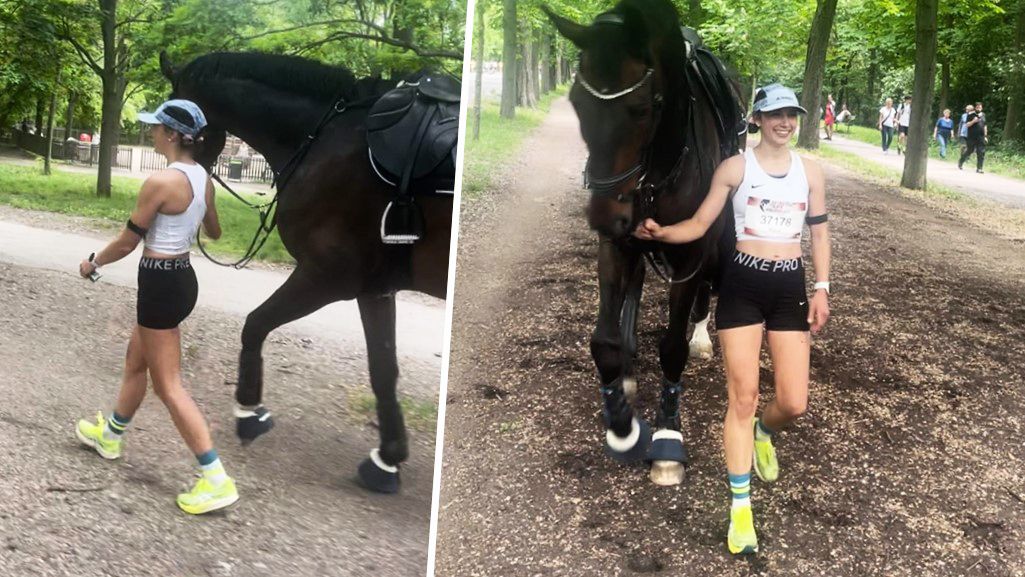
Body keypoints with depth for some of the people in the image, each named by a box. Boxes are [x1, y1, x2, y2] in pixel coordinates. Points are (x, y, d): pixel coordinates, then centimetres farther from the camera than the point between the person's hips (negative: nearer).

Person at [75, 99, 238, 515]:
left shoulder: (160, 182, -22)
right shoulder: (203, 179, 3)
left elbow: (127, 242, -13)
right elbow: (214, 232, 21)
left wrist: (93, 264, 6)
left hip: (160, 283, -9)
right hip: (182, 277, 9)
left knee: (168, 385, -3)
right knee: (135, 362, 27)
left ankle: (216, 480, -4)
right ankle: (110, 435, 47)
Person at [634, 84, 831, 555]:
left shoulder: (810, 172, 8)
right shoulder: (734, 168, -3)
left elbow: (819, 232, 12)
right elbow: (699, 224, -3)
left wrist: (822, 288, 4)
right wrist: (660, 232, -22)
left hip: (790, 287, 3)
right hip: (742, 284, -3)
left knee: (793, 403, -1)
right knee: (743, 397, -3)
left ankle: (764, 433, 39)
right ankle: (740, 509, 5)